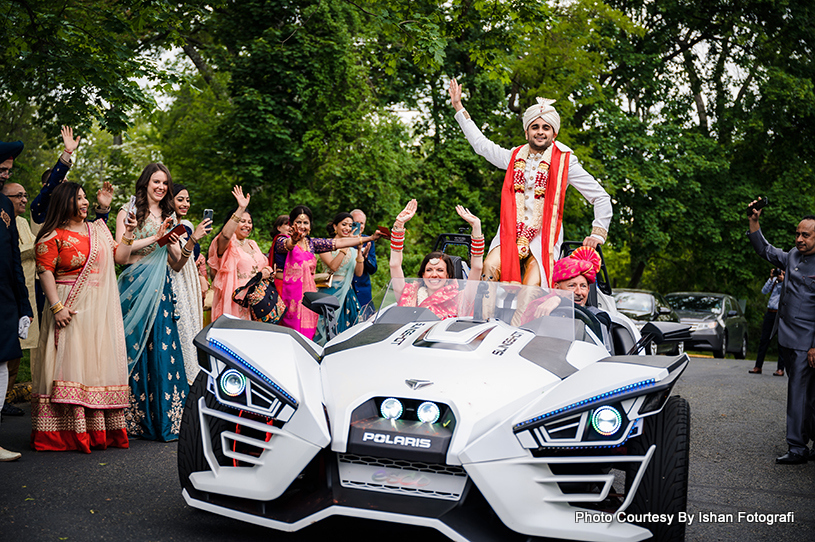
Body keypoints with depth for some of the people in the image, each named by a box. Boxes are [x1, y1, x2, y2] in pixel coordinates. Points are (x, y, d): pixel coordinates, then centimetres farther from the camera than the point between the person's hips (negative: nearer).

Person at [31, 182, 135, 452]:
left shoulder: (99, 229, 15)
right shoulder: (52, 236, -3)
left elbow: (120, 257, 19)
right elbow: (45, 272, -10)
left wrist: (128, 236, 4)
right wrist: (57, 306, -18)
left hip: (102, 311, 6)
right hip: (72, 310, -6)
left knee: (100, 364, 5)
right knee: (70, 364, -8)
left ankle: (99, 431, 10)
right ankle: (69, 432, -6)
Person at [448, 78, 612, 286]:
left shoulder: (565, 162, 6)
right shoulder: (514, 157, 16)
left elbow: (601, 197, 9)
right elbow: (480, 143, 29)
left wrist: (598, 233, 2)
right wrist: (458, 107, 31)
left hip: (544, 237, -3)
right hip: (511, 233, 3)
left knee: (532, 288, -26)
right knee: (489, 267, -27)